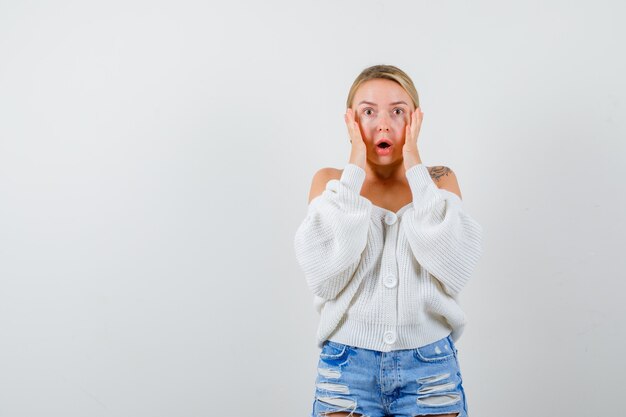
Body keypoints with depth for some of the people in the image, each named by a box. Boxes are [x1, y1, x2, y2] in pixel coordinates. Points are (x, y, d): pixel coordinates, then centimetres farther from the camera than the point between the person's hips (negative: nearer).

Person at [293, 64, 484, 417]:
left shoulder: (440, 180, 4)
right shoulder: (331, 181, 3)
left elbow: (455, 268, -15)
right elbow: (324, 275, -14)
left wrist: (414, 166, -12)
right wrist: (355, 169, -12)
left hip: (431, 368, 1)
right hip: (348, 369, 0)